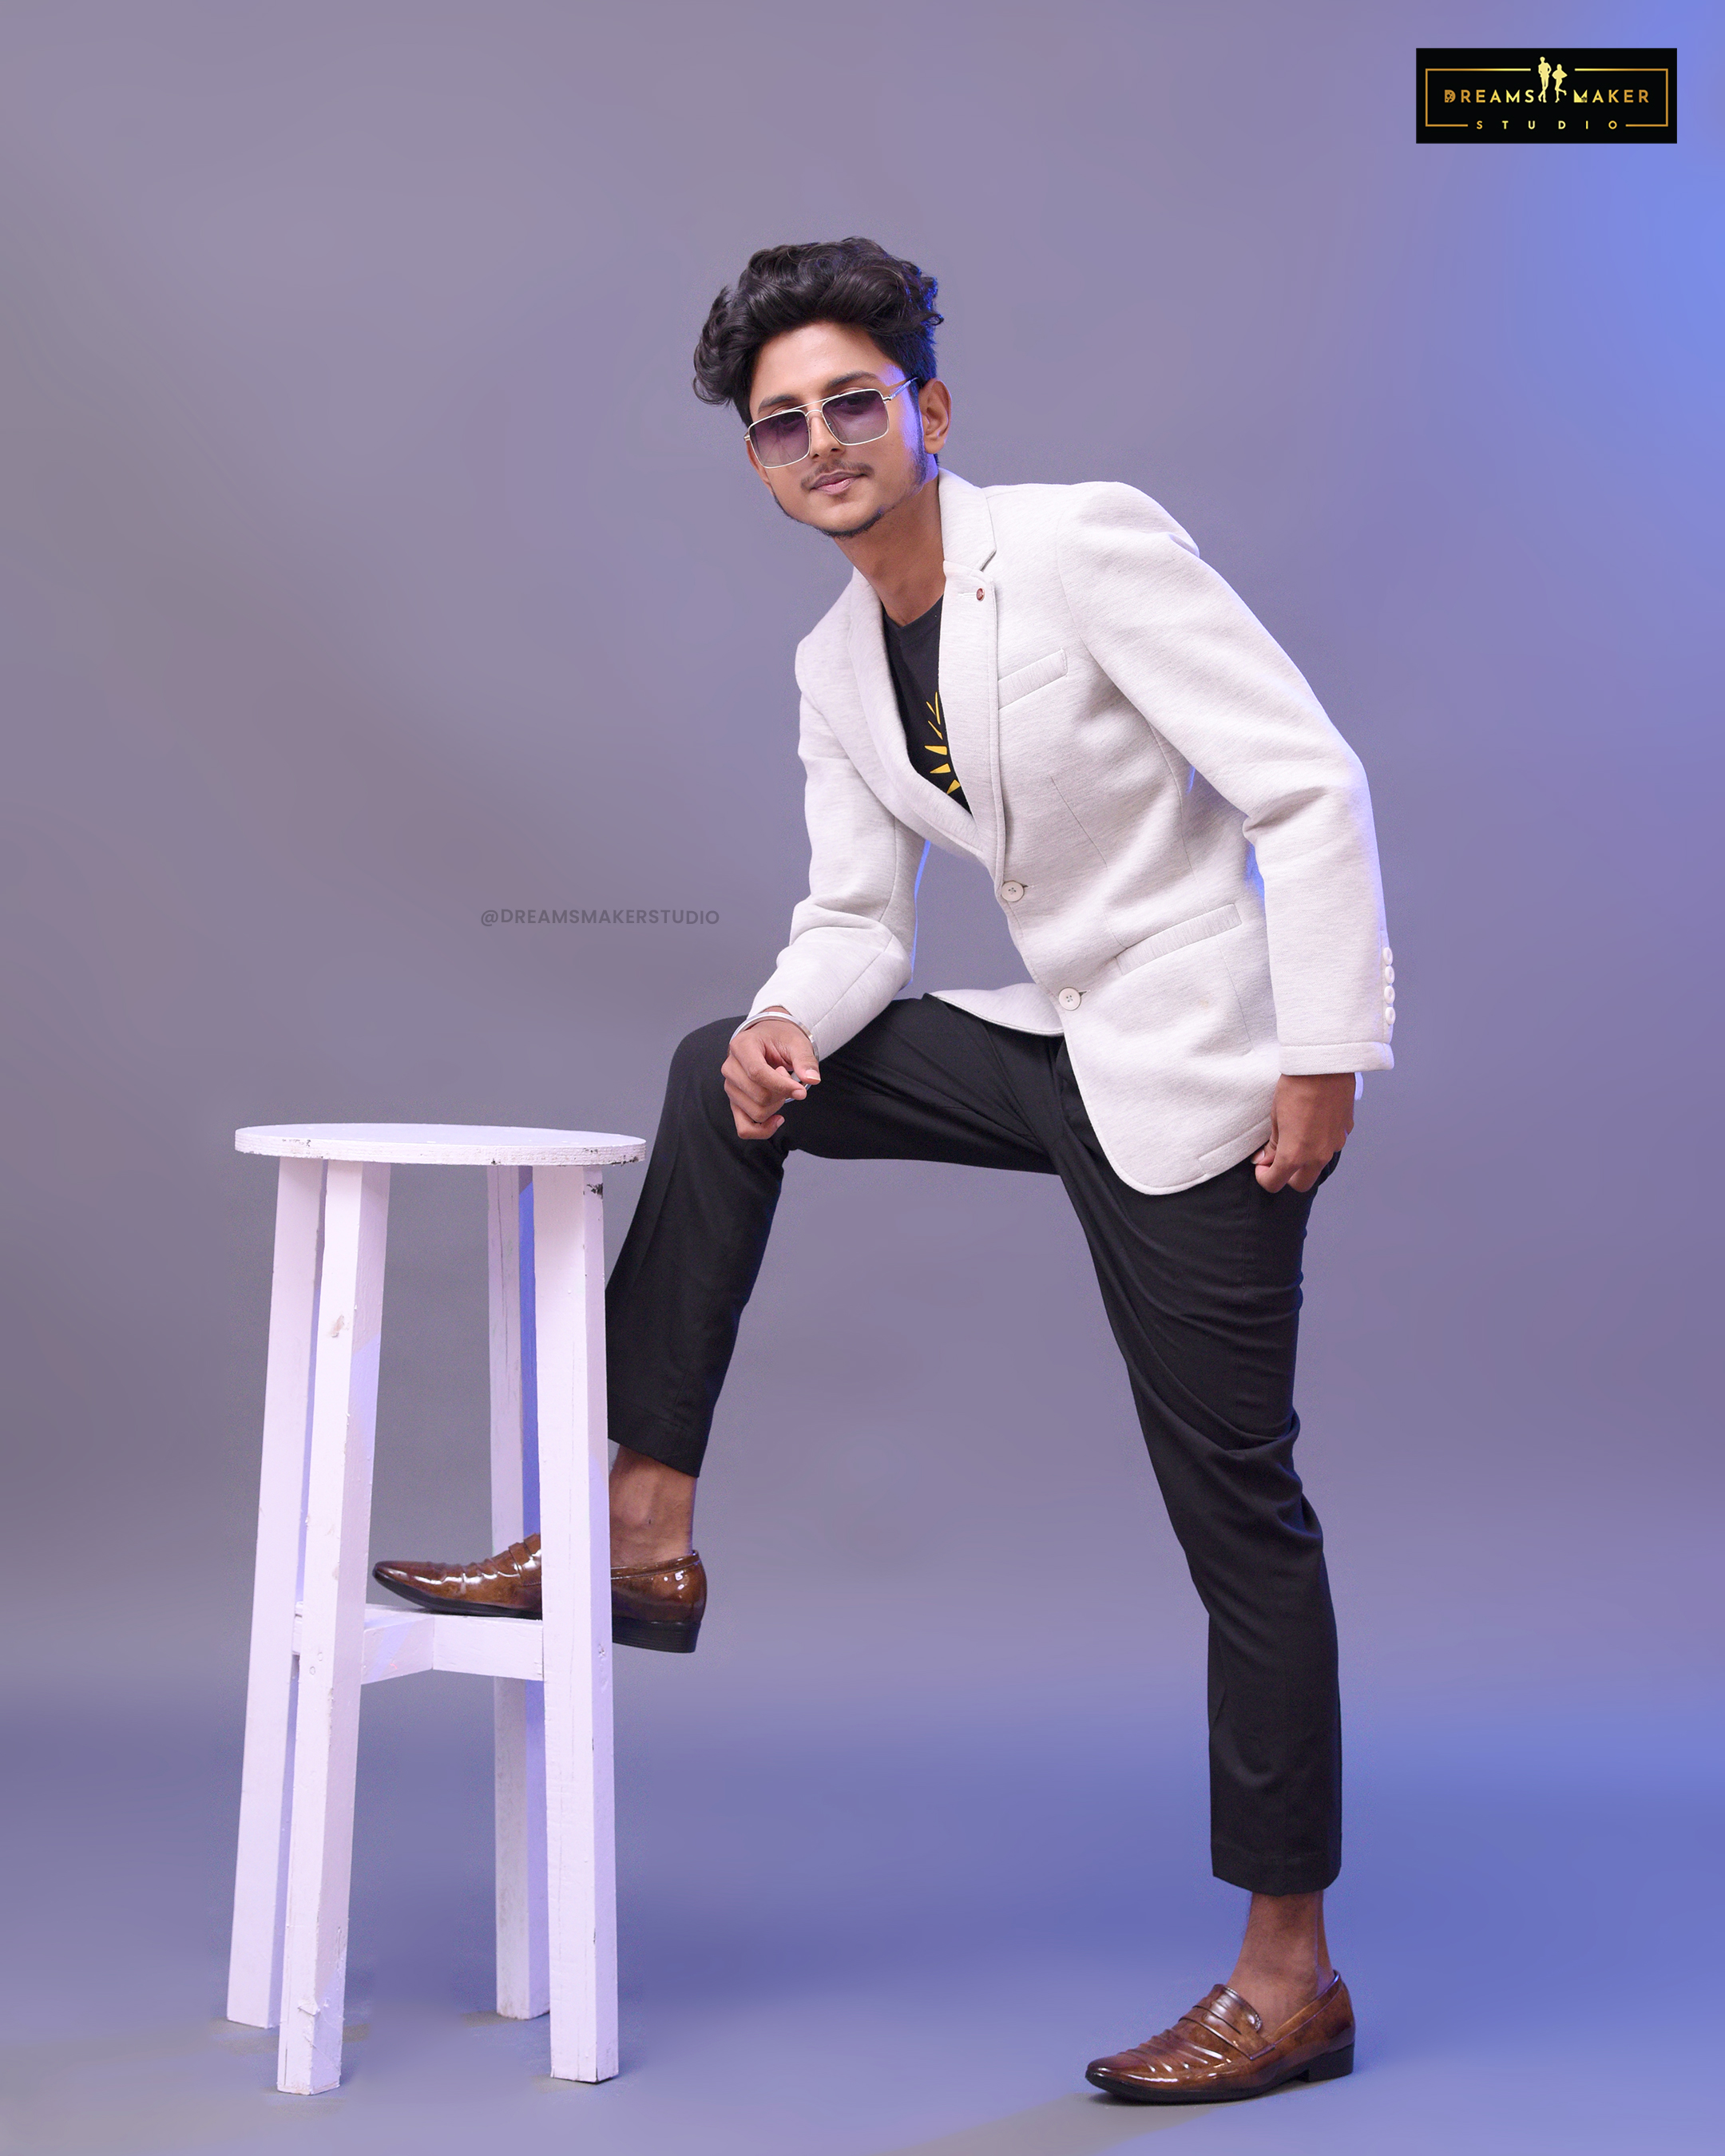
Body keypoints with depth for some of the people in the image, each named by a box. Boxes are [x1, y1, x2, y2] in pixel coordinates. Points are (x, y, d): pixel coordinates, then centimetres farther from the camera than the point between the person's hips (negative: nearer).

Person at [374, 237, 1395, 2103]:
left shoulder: (1089, 543, -14)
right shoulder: (835, 666, 8)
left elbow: (1314, 787, -17)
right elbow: (855, 917, 11)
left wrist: (1324, 1058, -21)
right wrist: (790, 1022, -13)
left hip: (1195, 1064, -7)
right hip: (1049, 1039, 7)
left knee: (1235, 1509, -2)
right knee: (724, 1077, 1)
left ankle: (1292, 1976, 10)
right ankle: (645, 1533, 5)